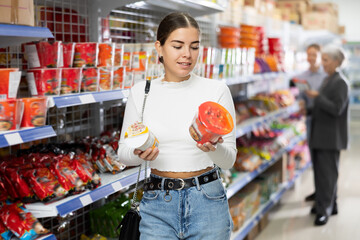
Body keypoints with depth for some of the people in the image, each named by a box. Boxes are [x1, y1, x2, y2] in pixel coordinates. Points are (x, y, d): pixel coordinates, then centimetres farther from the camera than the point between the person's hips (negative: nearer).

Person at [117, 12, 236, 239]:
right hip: (157, 204, 1)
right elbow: (123, 152, 7)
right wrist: (139, 153, -15)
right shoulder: (141, 92, 0)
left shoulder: (217, 90, -4)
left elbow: (229, 160, -2)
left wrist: (215, 148, -24)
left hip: (207, 202, 0)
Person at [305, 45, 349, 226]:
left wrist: (317, 97, -20)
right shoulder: (328, 80, 13)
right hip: (320, 135, 9)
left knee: (327, 173, -4)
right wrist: (309, 109, 9)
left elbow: (336, 109, -21)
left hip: (331, 136, -9)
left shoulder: (340, 82, -13)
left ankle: (324, 209, 2)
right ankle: (329, 205, 26)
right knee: (321, 171, 14)